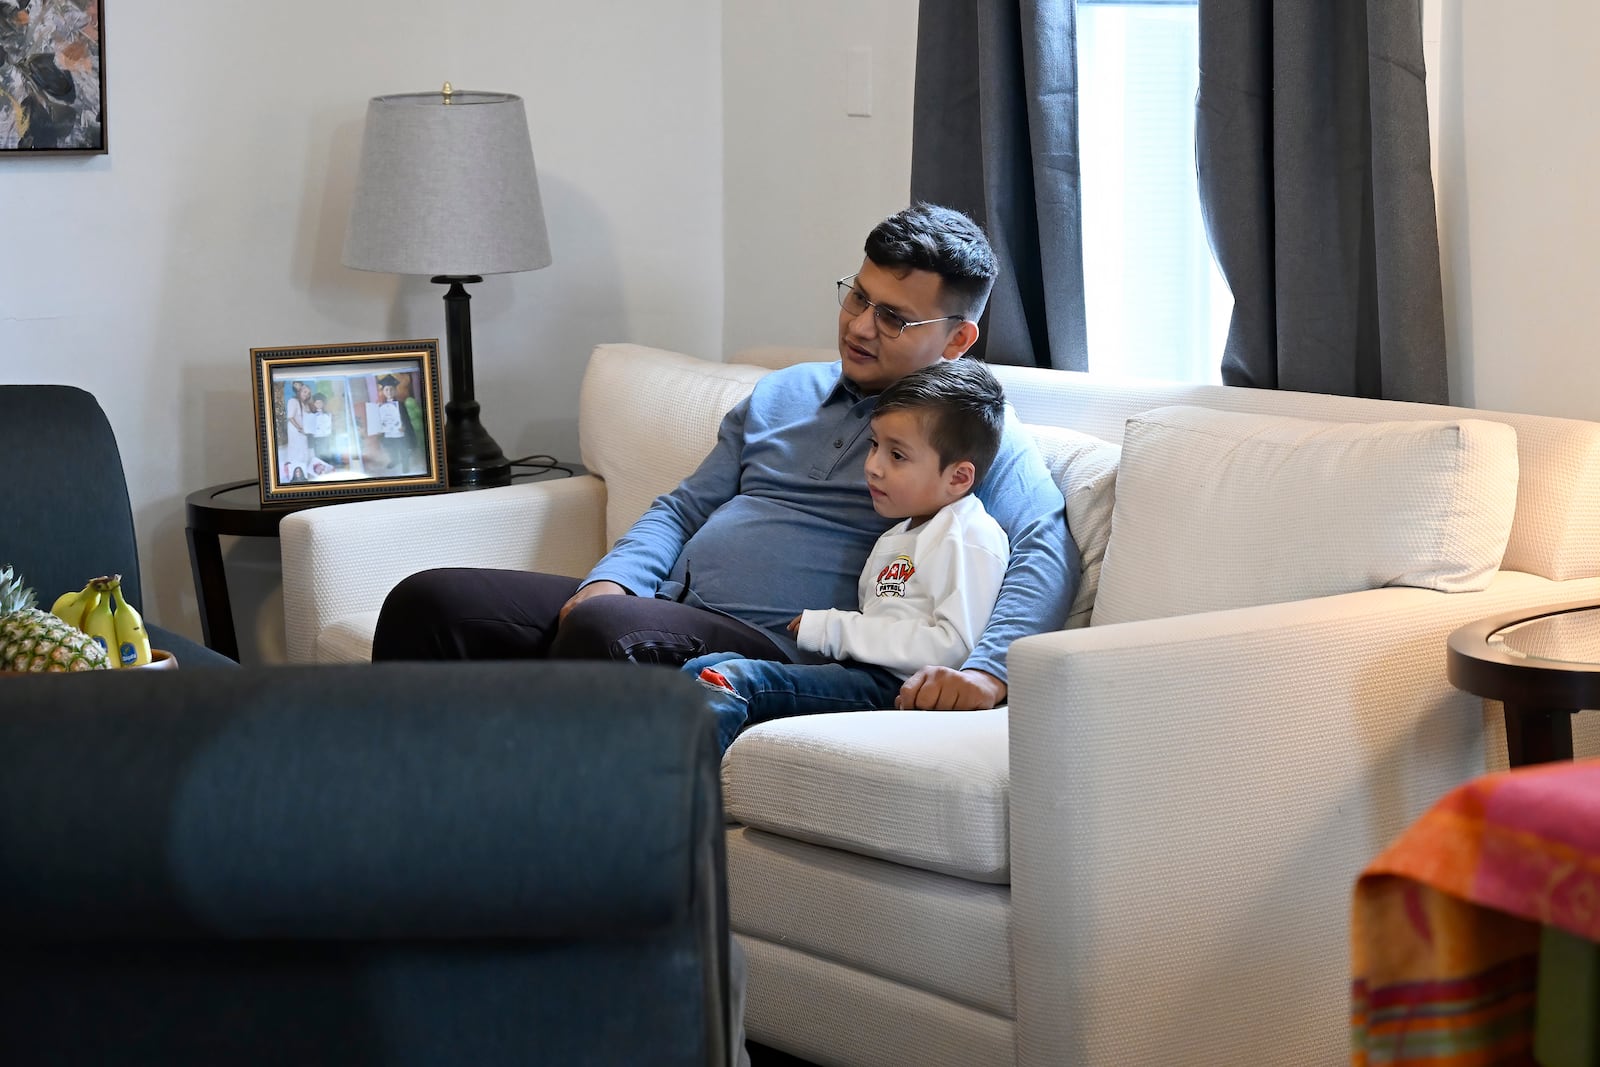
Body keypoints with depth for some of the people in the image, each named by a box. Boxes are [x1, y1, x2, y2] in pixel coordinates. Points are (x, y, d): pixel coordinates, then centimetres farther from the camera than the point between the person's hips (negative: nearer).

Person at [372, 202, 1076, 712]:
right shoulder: (782, 395, 24)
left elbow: (1047, 550, -11)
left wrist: (986, 668, -30)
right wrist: (611, 580, 2)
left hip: (772, 647, -7)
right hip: (661, 607, 7)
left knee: (605, 631, -38)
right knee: (429, 602, -9)